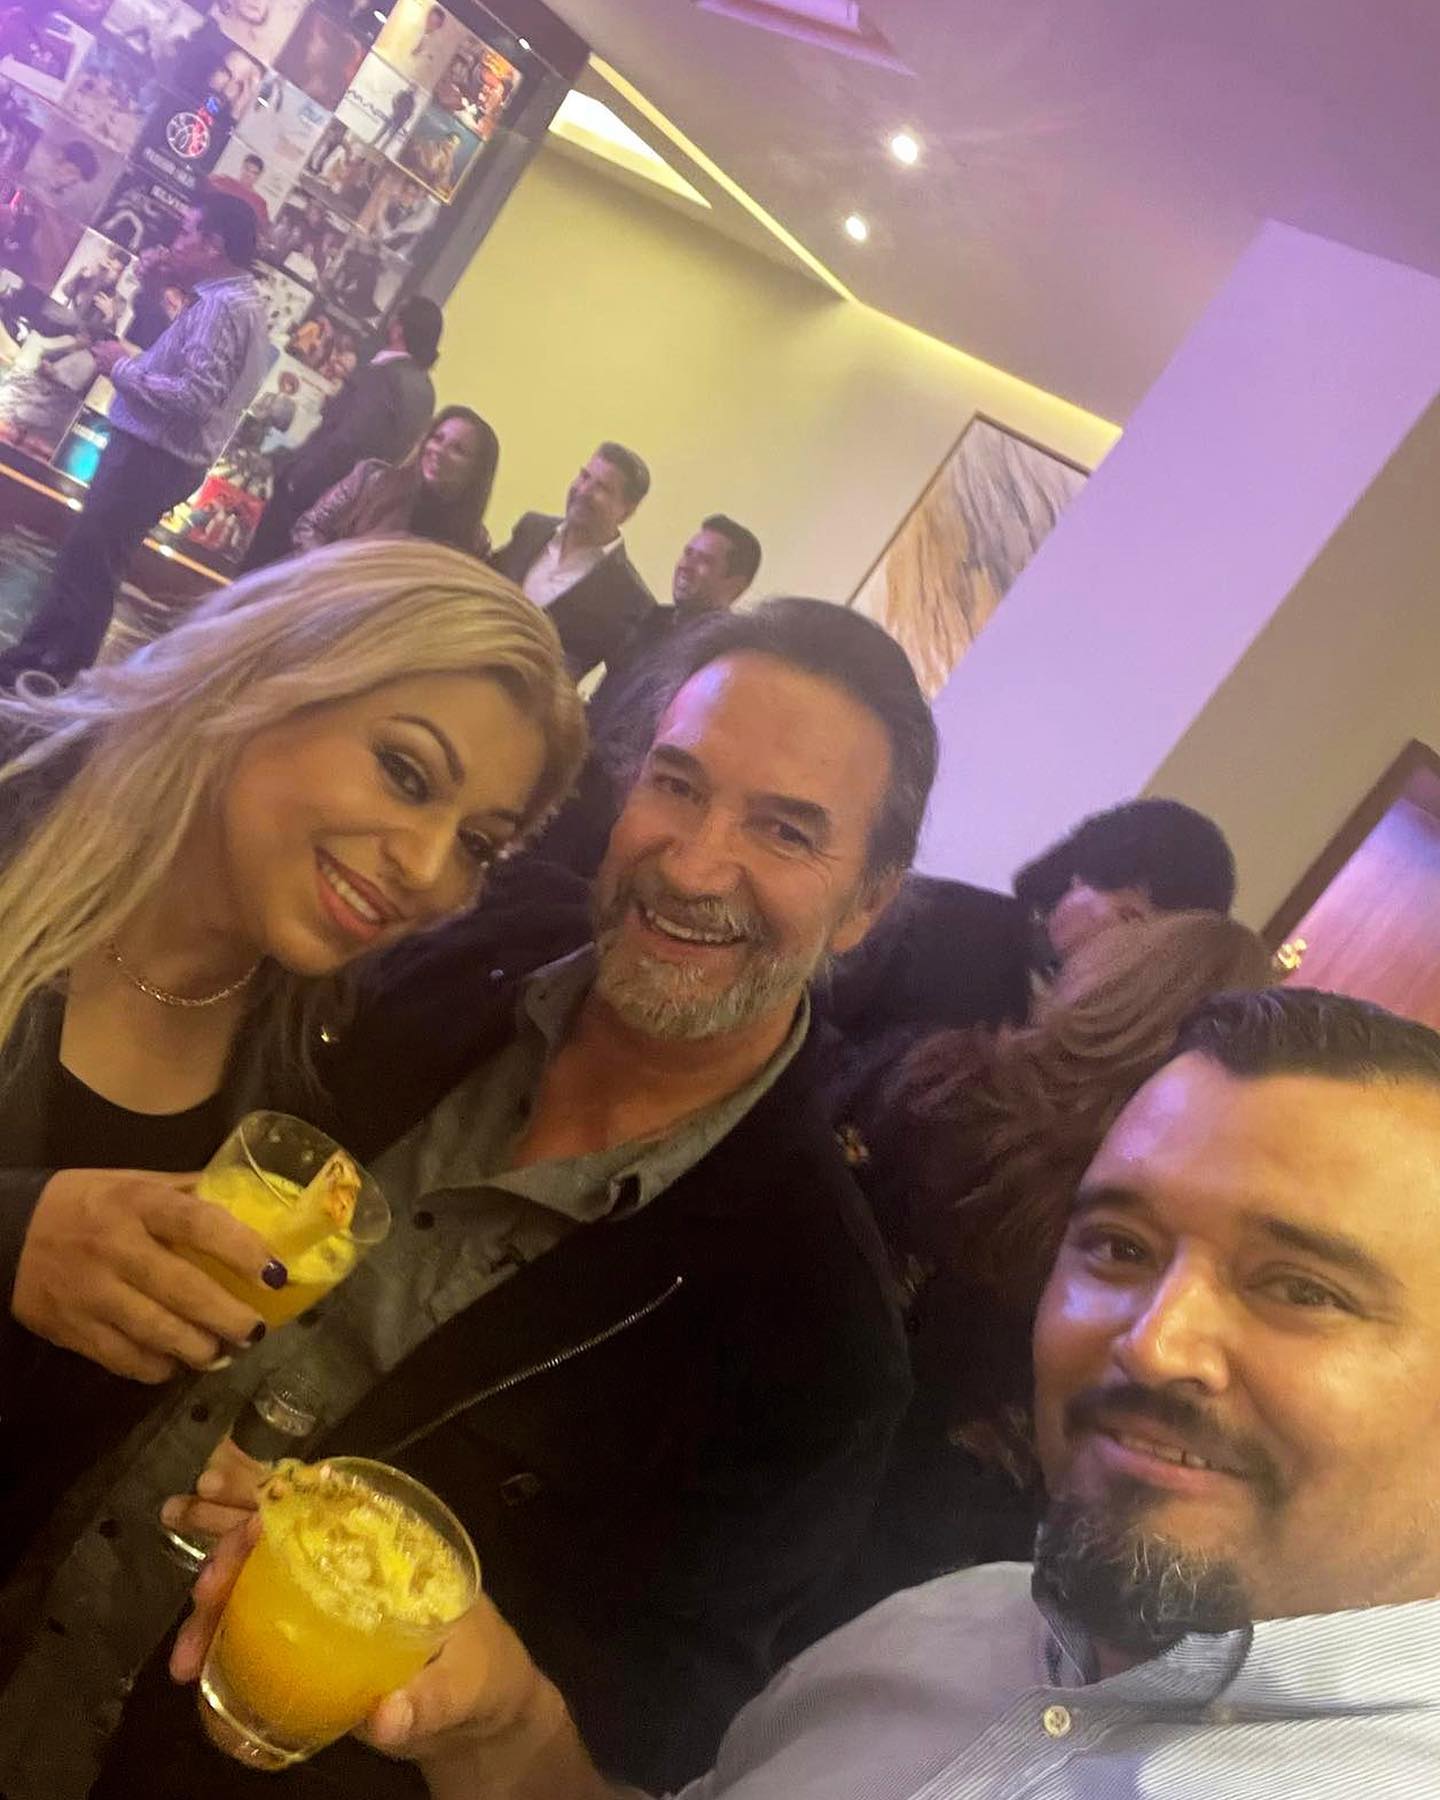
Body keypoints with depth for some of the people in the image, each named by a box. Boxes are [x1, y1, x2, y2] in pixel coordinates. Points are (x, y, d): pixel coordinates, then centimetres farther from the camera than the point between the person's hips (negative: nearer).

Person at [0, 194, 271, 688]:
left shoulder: (223, 306, -19)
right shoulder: (232, 298, 15)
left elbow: (197, 397, -28)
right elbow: (167, 352, 25)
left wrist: (122, 367, -16)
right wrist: (156, 285, 11)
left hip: (152, 457, -10)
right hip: (157, 452, 10)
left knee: (83, 563, -3)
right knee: (91, 563, 16)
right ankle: (44, 662, 25)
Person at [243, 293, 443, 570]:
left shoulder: (382, 375, -21)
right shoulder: (423, 388, 5)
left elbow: (346, 441, -26)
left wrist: (296, 478, -15)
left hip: (309, 491, -8)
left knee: (262, 565, 6)